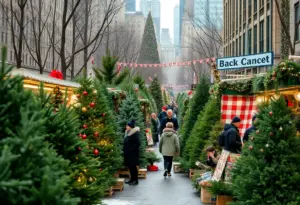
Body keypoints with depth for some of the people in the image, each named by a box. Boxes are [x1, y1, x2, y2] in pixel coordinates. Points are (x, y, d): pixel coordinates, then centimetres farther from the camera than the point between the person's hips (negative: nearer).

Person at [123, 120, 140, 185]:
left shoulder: (135, 134, -14)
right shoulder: (128, 133, 13)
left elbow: (138, 143, -19)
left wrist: (131, 149, -20)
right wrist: (124, 149, 9)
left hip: (133, 154, -9)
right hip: (128, 153, 9)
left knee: (133, 166, -4)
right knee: (130, 166, 12)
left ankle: (135, 180, 4)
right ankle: (132, 179, 21)